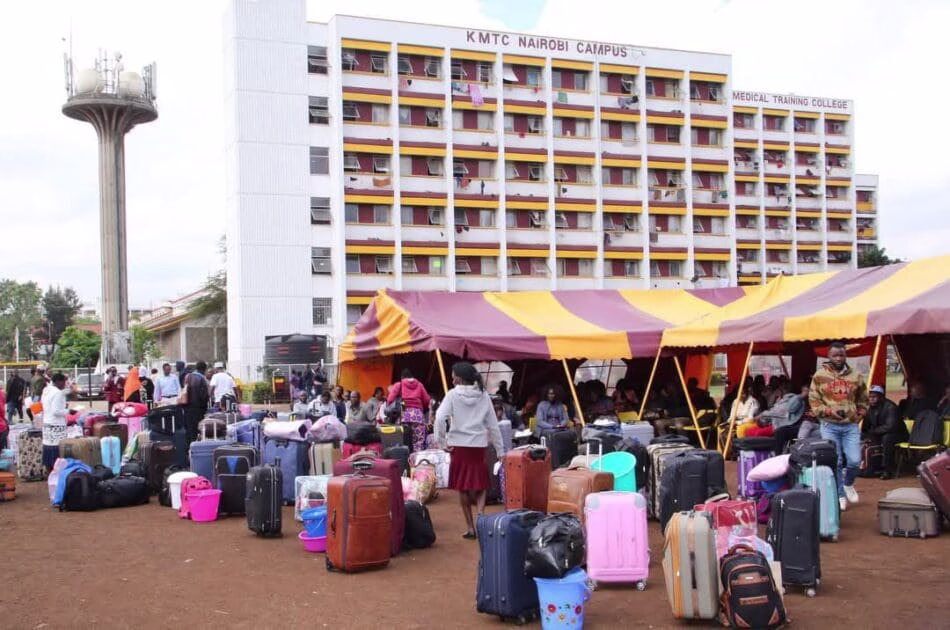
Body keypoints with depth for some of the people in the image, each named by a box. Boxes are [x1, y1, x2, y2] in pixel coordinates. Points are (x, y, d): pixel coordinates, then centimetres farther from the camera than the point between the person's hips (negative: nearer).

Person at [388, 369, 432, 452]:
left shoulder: (398, 385, 13)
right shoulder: (419, 385, 17)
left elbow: (390, 399, 0)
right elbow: (427, 401, 11)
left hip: (404, 415, -1)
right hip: (418, 414, 1)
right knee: (419, 443, -2)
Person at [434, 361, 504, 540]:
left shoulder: (453, 394, -4)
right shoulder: (483, 395, 5)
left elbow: (440, 418, -16)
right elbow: (493, 425, 7)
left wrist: (442, 442, -6)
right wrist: (500, 451, 13)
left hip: (459, 445, -1)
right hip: (479, 445, 2)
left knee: (463, 488, 10)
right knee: (480, 485, 10)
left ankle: (470, 527, 13)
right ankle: (480, 514, -16)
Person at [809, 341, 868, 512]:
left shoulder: (856, 376, 7)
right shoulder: (820, 376, -1)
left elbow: (862, 400, 19)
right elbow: (813, 400, -1)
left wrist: (859, 415, 5)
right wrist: (829, 411, -13)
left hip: (851, 425, 2)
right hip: (829, 426, -2)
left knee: (855, 461, -4)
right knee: (835, 462, -1)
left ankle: (848, 484, 27)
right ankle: (840, 495, 14)